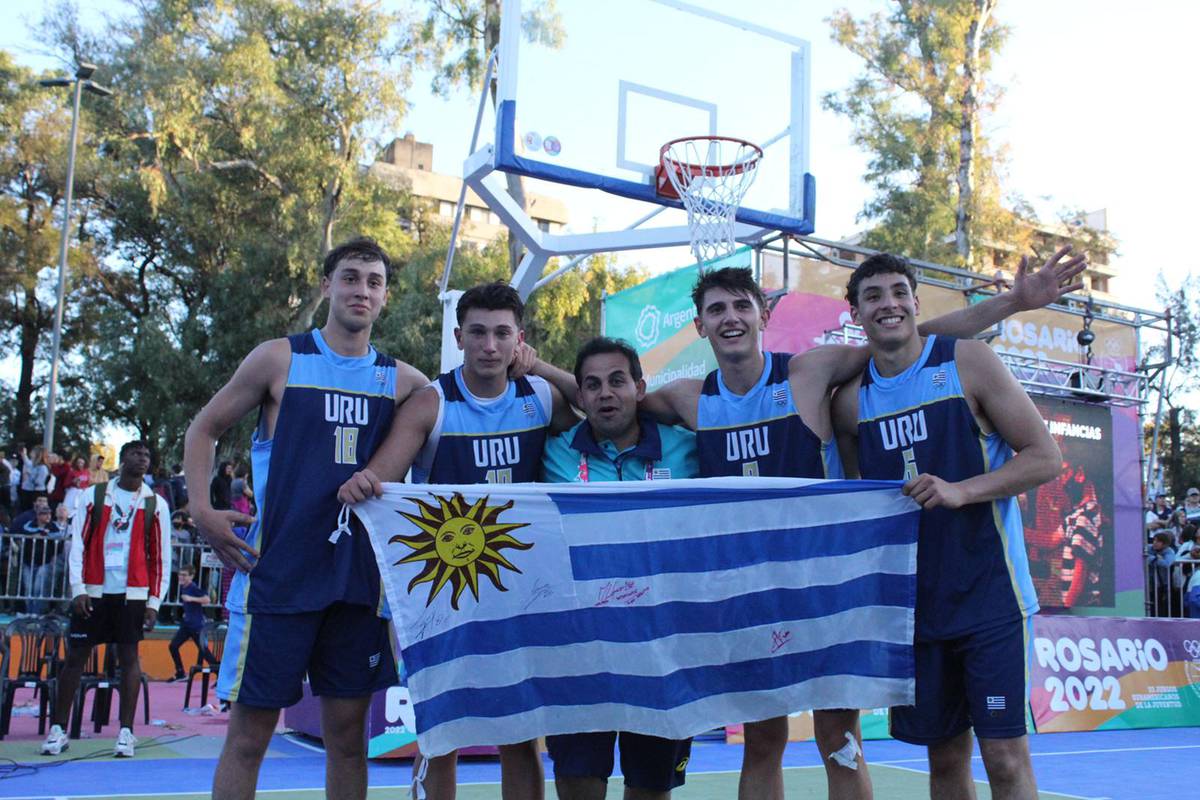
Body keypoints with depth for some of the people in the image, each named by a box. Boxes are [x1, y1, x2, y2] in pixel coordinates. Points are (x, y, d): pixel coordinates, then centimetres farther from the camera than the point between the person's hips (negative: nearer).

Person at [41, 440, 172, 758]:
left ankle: (126, 732, 5)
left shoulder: (155, 504, 4)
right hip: (94, 591, 1)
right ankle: (58, 729, 12)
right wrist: (78, 588, -6)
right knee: (75, 656, 3)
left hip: (132, 593, 0)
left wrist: (154, 601, -2)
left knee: (129, 657, 0)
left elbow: (161, 556, 4)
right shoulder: (94, 495, 5)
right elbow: (78, 543, 3)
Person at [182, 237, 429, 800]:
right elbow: (204, 428, 8)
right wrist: (201, 508, -7)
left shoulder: (401, 381, 7)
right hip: (277, 572, -2)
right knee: (250, 732, 3)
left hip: (360, 577, 3)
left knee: (348, 733, 9)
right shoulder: (281, 359, 1)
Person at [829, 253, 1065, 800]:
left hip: (990, 593, -3)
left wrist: (962, 491, -20)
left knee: (1005, 755, -5)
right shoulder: (851, 400, 5)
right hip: (913, 602, 4)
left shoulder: (968, 361, -5)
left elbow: (1046, 458, -6)